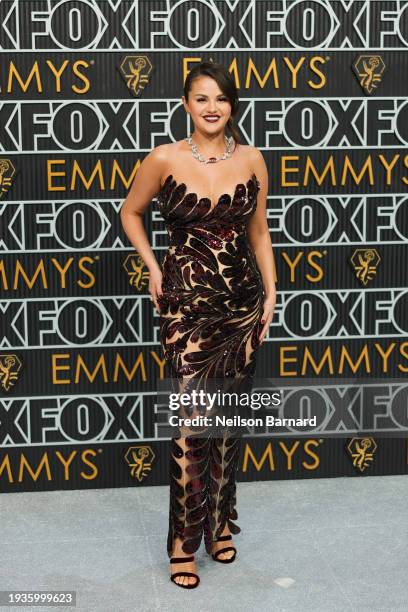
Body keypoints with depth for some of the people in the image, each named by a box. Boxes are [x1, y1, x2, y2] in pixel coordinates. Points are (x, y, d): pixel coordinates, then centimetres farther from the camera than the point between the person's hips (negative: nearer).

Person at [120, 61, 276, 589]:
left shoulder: (251, 159, 1)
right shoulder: (164, 159, -6)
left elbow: (259, 231, 10)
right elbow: (130, 212, 9)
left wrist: (271, 290, 4)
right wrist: (152, 268, 0)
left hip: (241, 302, 3)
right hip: (186, 303, -3)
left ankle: (220, 523, 28)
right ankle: (185, 541, 7)